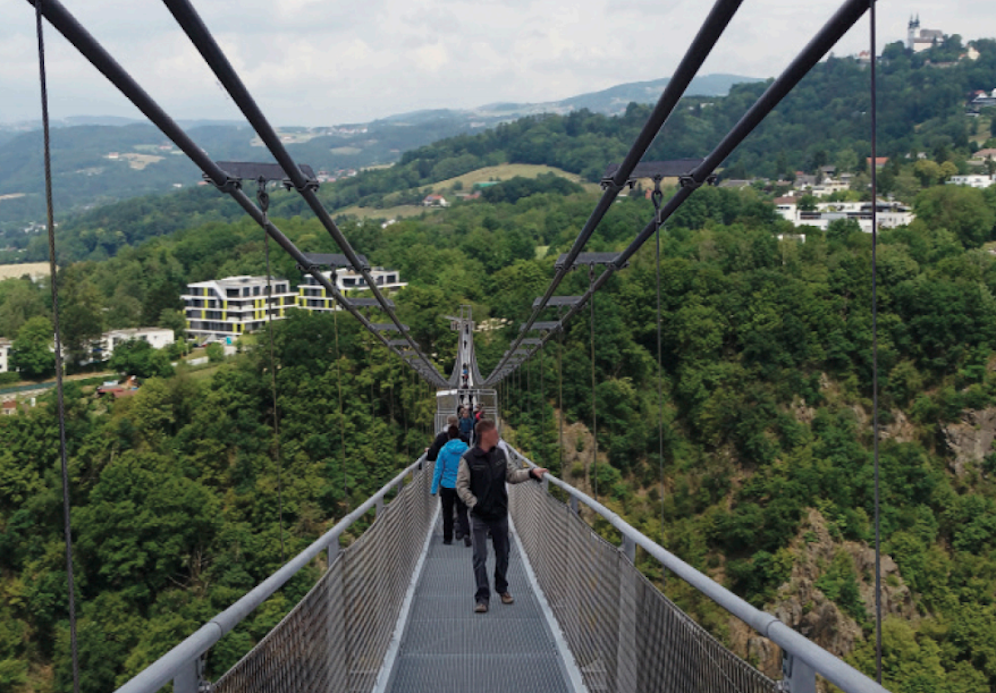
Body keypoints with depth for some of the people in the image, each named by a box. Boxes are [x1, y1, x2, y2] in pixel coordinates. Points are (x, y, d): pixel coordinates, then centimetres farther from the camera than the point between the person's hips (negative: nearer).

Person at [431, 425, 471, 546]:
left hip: (447, 486, -1)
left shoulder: (444, 450, -9)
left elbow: (438, 471, -6)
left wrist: (434, 489, -1)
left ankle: (447, 538, 18)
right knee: (462, 511, 6)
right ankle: (465, 532, -18)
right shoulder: (466, 450, -5)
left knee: (447, 513, 12)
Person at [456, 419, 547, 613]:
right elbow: (461, 486, -8)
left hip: (500, 514, 5)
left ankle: (502, 589, 32)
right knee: (480, 557, -6)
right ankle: (482, 597, -2)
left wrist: (531, 472, -1)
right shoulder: (468, 459, -11)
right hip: (479, 517, -5)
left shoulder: (500, 454, 4)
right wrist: (475, 504, -16)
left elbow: (512, 475, 12)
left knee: (503, 554, 14)